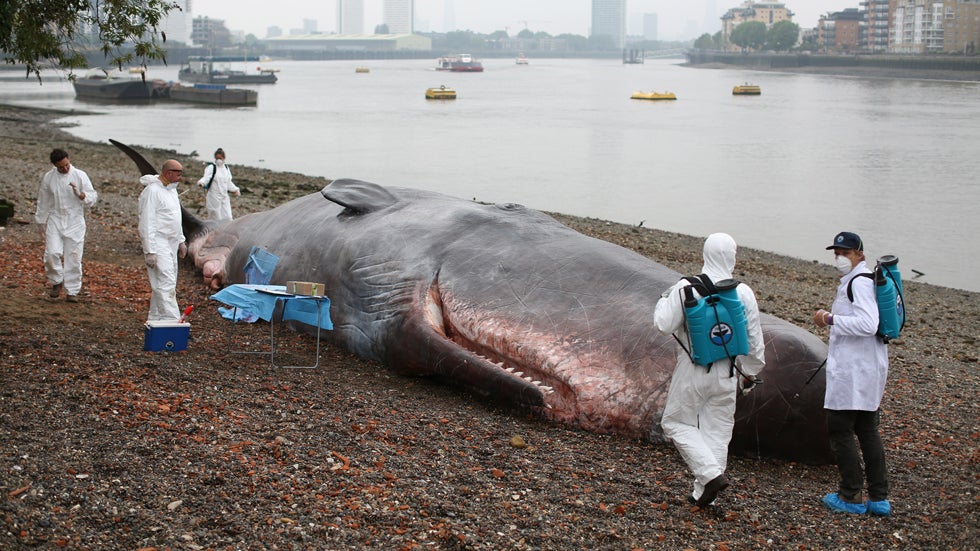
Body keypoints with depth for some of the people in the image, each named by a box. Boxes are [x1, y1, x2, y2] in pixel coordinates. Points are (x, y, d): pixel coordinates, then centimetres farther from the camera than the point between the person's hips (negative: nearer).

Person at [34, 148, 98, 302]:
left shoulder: (80, 176, -3)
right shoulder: (48, 177, 3)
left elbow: (93, 197, -3)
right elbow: (43, 202, 12)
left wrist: (80, 194, -24)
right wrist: (41, 225, 15)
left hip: (75, 222, -1)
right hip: (55, 221, 1)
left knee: (73, 256, -1)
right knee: (52, 253, -14)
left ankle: (72, 291, 9)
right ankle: (57, 282, 11)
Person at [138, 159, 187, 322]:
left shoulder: (171, 189, 15)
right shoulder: (152, 191, -15)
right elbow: (147, 223, -18)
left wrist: (181, 241, 23)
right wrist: (149, 251, -21)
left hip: (171, 245, 10)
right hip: (158, 245, -9)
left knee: (162, 284, 13)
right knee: (166, 284, -15)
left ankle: (154, 318, 21)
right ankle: (172, 320, -19)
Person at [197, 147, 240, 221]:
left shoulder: (226, 168, 12)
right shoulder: (211, 167, -7)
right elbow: (206, 177, -23)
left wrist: (235, 189, 12)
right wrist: (201, 182, -43)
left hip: (224, 198, 6)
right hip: (214, 197, -6)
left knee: (227, 218, 4)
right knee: (215, 218, -3)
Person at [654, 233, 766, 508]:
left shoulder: (686, 288, -13)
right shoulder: (743, 292, -4)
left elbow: (664, 324, -11)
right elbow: (754, 339, 3)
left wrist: (665, 299, 8)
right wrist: (750, 371, 17)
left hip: (693, 371, -3)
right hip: (727, 373, 3)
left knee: (677, 423, 11)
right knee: (717, 430, 13)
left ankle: (711, 474, -5)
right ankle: (703, 493, 17)